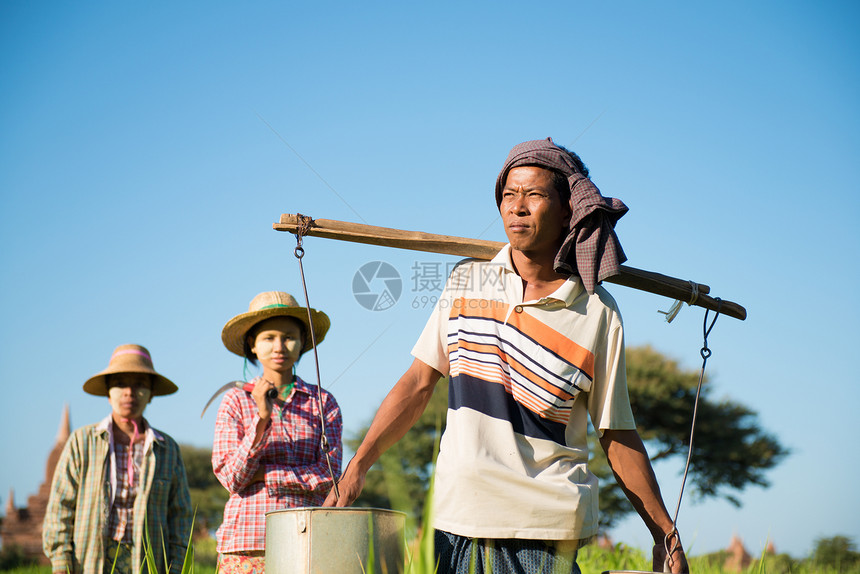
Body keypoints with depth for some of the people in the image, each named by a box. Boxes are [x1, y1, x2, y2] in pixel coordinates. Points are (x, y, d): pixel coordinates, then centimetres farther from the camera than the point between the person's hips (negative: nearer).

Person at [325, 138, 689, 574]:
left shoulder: (597, 313, -3)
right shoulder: (467, 281, 6)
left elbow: (616, 435, 2)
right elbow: (419, 382, 10)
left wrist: (665, 535, 2)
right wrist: (358, 466, 6)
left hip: (546, 531, -3)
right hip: (457, 519, 3)